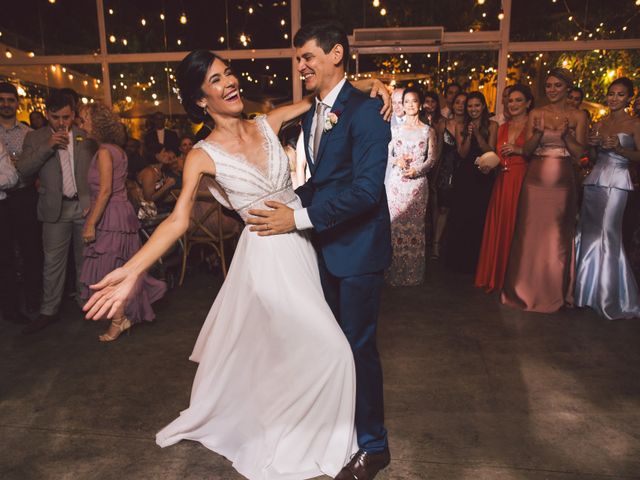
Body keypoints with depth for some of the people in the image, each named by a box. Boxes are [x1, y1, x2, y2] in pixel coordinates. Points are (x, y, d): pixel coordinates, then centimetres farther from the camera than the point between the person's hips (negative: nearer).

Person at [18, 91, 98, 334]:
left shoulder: (87, 136, 4)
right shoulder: (35, 138, 5)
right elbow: (23, 169, -6)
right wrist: (48, 146, -18)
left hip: (86, 206, 0)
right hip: (56, 209, 0)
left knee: (85, 259, 11)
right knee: (53, 262, 3)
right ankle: (49, 310, 13)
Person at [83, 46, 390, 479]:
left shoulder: (267, 124, 2)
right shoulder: (204, 156, -10)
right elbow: (178, 220, -18)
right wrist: (131, 271, -29)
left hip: (301, 245, 5)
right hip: (268, 255, -4)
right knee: (328, 350, -2)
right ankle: (294, 442, 24)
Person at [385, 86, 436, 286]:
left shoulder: (428, 131, 8)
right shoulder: (395, 129, 11)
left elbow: (432, 158, 2)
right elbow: (386, 155, 9)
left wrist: (416, 170, -14)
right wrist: (397, 161, -11)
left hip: (417, 183, -1)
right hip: (395, 182, 1)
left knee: (415, 225, 0)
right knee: (395, 224, -1)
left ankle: (413, 273, 10)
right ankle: (395, 271, 9)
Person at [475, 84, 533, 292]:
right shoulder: (502, 127, 18)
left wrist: (519, 150, -17)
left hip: (523, 181, -5)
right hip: (502, 181, 5)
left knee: (516, 228, -6)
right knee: (498, 227, 5)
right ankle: (496, 277, 16)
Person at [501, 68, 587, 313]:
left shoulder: (577, 116, 4)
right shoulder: (535, 114, 6)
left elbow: (579, 153, 0)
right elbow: (526, 150, 3)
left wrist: (566, 134, -15)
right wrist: (538, 133, -14)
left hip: (563, 183, -1)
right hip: (536, 180, 1)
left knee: (558, 237, 4)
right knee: (531, 234, 3)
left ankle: (555, 293, 20)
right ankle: (528, 289, 17)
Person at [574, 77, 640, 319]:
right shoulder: (599, 123, 15)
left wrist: (619, 148, -18)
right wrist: (593, 145, -2)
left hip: (617, 181, -5)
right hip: (595, 178, 5)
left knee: (609, 234, -9)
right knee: (588, 232, 5)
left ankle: (610, 297, 2)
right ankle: (587, 288, 18)